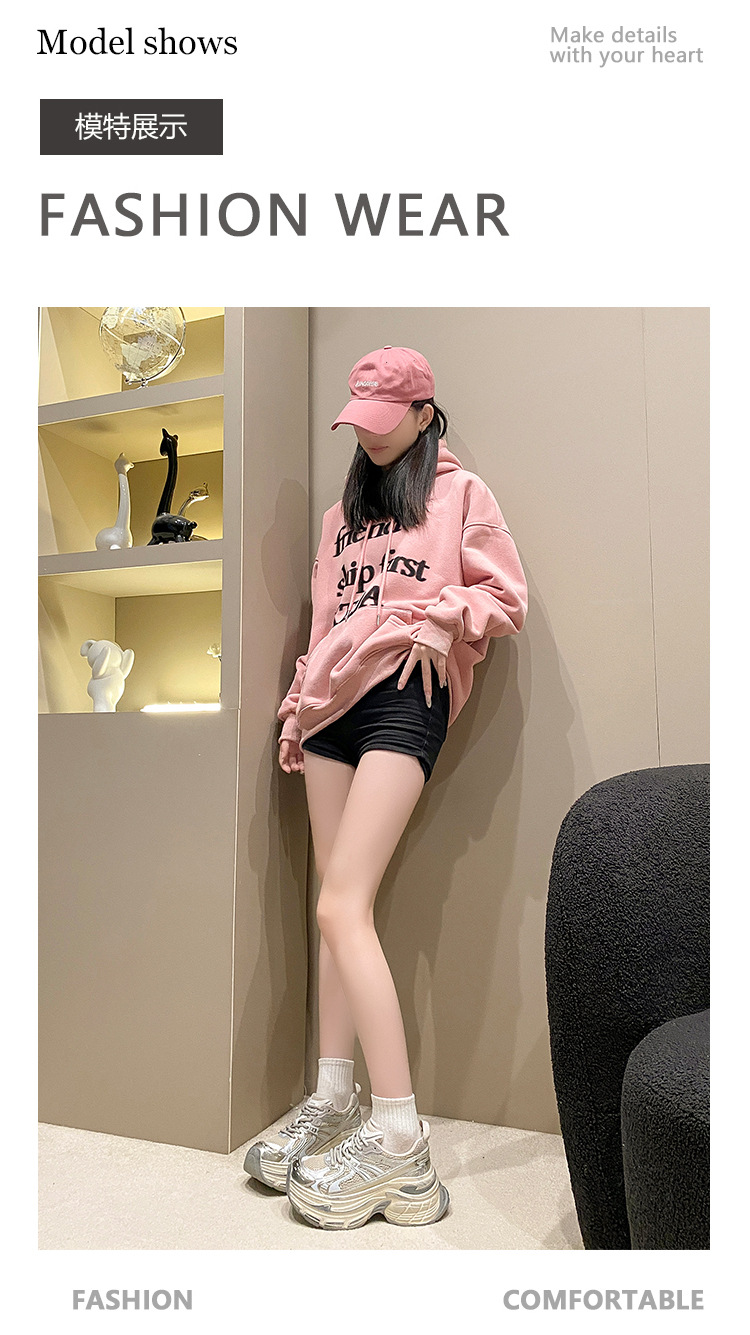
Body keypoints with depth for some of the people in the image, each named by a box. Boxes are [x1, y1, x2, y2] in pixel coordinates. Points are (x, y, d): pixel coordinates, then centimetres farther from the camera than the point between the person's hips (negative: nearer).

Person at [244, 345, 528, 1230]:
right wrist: (298, 705, 18)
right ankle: (333, 1101, 13)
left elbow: (508, 600, 5)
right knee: (339, 910, 3)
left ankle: (400, 1142, -12)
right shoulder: (344, 510, 26)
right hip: (334, 699, 6)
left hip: (405, 696, -6)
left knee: (342, 909, -17)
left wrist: (443, 615, -13)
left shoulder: (459, 492, 10)